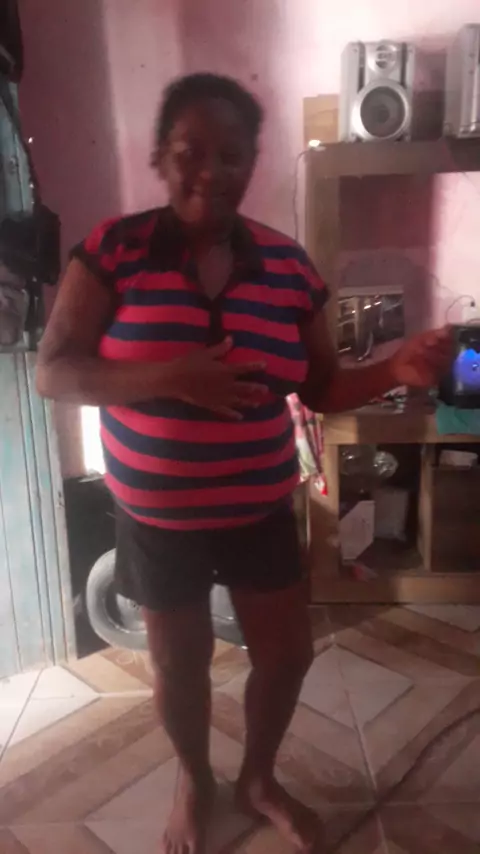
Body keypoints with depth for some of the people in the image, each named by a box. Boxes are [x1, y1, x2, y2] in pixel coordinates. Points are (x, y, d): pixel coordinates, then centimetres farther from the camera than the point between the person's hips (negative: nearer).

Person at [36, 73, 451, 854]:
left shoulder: (288, 264, -4)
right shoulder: (114, 250, -12)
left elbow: (321, 388, 1)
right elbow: (54, 373, -16)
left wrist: (396, 370, -18)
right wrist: (170, 377, -31)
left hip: (262, 510, 3)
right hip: (158, 515, -2)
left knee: (287, 655, 16)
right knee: (180, 662, 17)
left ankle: (259, 778, 48)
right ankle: (195, 780, 50)